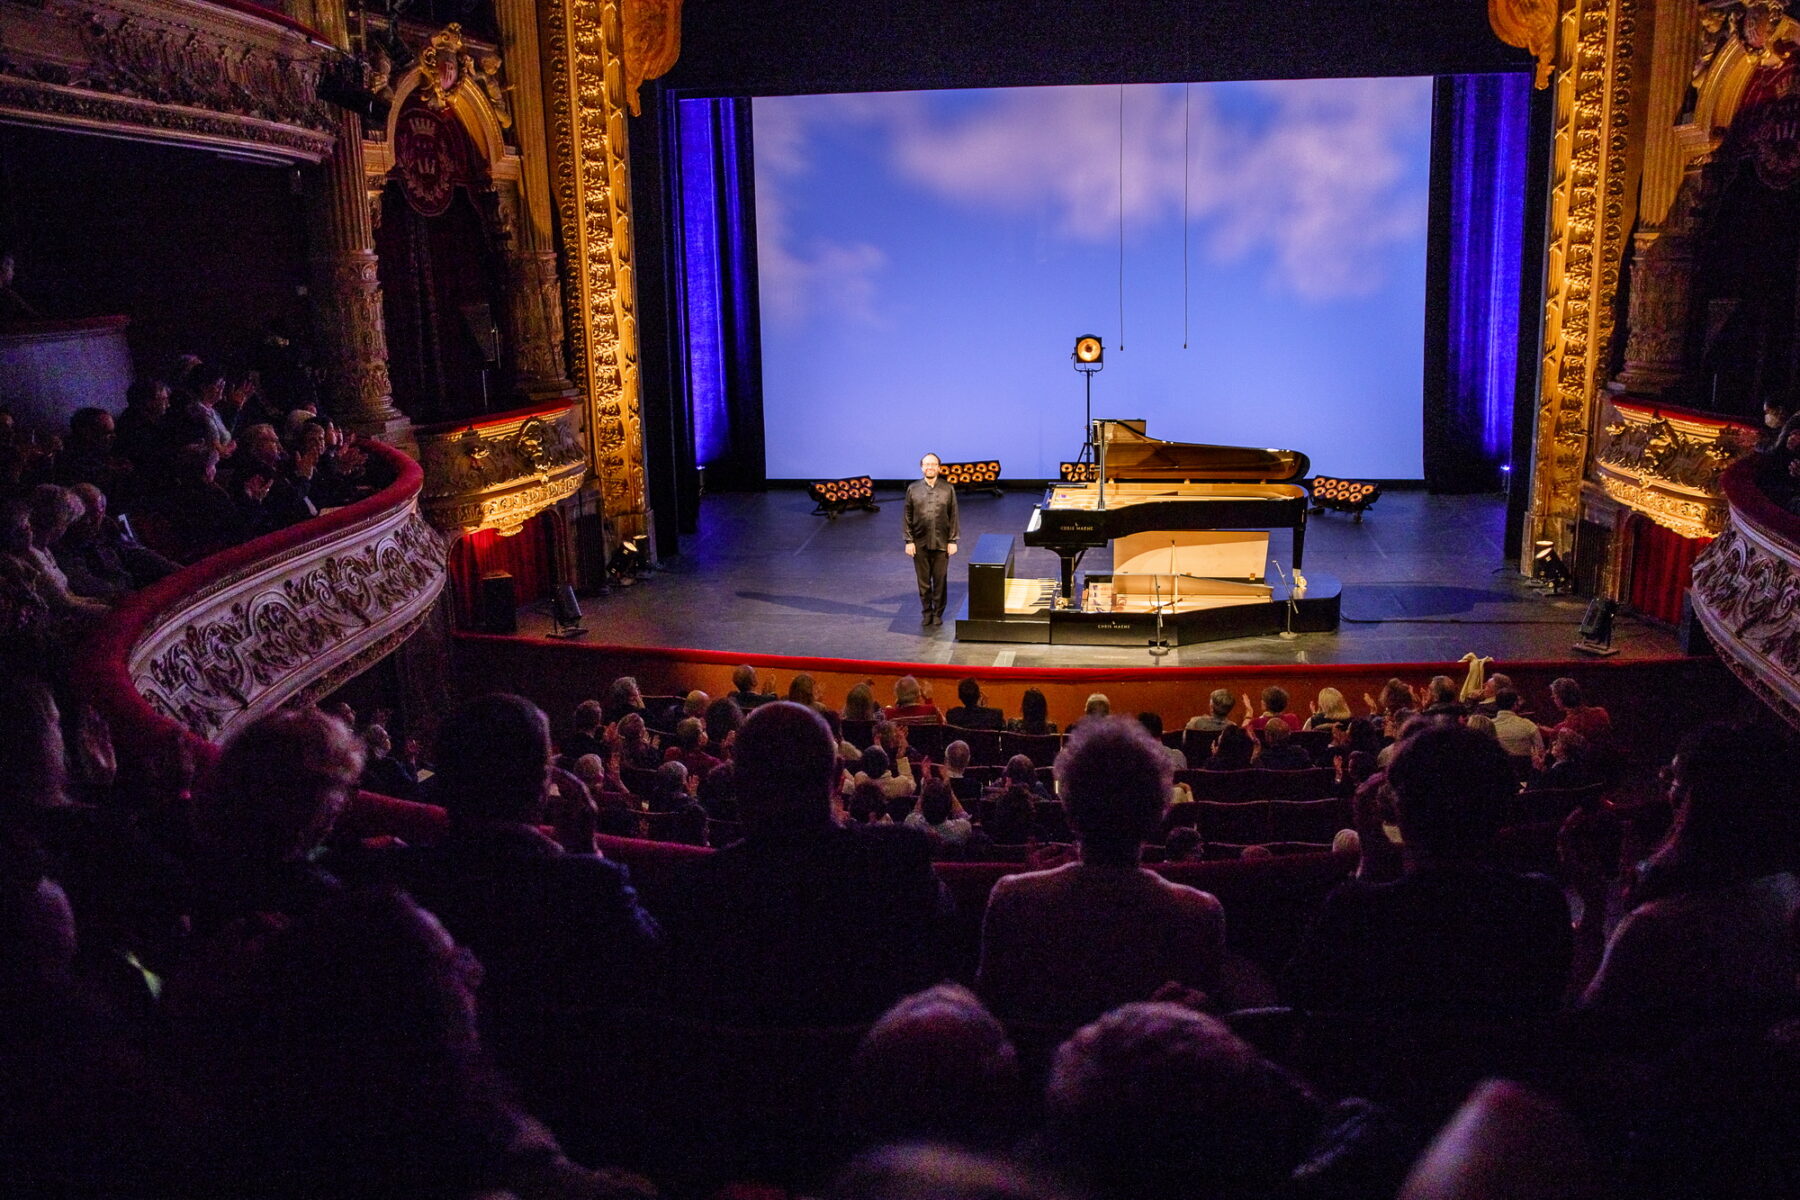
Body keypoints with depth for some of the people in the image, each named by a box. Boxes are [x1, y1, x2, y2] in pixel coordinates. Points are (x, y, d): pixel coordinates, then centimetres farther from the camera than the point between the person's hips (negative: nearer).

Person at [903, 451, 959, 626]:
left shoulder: (948, 488, 0)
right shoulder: (913, 489, 1)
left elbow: (953, 516, 1)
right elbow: (907, 517, 3)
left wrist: (953, 541, -3)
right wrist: (909, 541, -2)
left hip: (941, 543, 0)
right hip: (920, 544, 1)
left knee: (940, 581, 5)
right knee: (923, 581, 7)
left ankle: (938, 613, 17)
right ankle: (926, 612, 21)